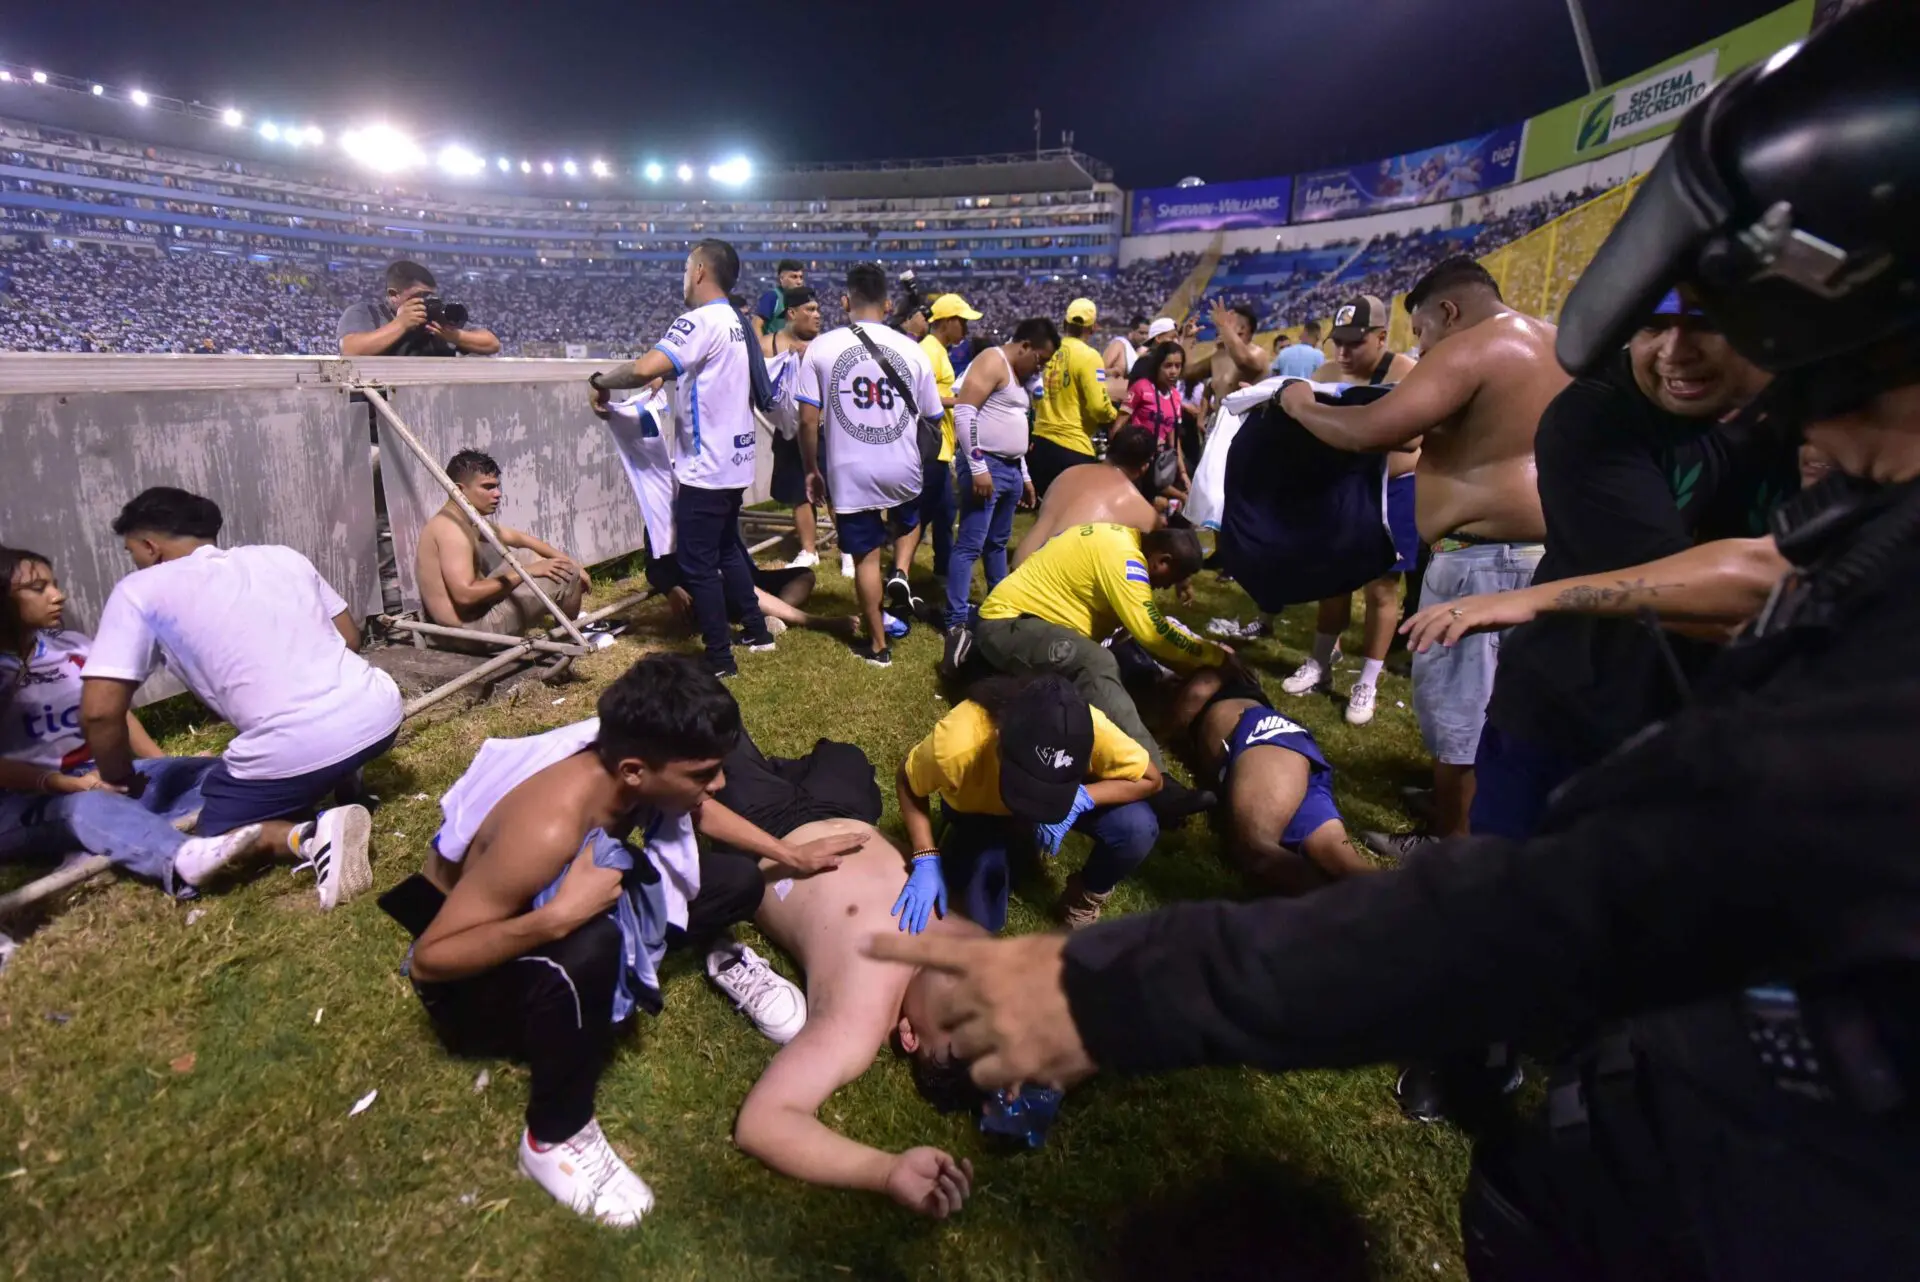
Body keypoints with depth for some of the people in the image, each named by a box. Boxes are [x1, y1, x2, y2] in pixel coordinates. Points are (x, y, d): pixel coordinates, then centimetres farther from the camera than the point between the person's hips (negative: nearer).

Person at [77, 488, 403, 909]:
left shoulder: (140, 590, 5)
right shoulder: (282, 555, 18)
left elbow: (100, 712, -1)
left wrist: (120, 780, 17)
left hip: (296, 750, -6)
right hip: (379, 712, 7)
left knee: (214, 835, 21)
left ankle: (310, 836, -8)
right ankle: (346, 784, 18)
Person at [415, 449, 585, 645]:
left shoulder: (462, 520, 11)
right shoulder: (451, 528, -21)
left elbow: (520, 538, 17)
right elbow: (465, 594, -30)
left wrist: (571, 561, 7)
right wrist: (526, 572, -23)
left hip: (475, 611, 11)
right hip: (471, 628, -11)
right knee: (565, 575, -11)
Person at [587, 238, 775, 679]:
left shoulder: (701, 322, -17)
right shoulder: (737, 324, 12)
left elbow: (645, 369, -28)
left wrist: (600, 381, -12)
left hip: (705, 467, -9)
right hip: (733, 462, 9)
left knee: (698, 565, 0)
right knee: (728, 548, 23)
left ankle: (719, 659, 7)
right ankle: (756, 630, 33)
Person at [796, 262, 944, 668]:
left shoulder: (822, 348, -4)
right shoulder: (910, 349, -2)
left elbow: (808, 420, -6)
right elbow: (932, 418, 4)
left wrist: (812, 469, 8)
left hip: (850, 473, -1)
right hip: (903, 469, 1)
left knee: (866, 557, 12)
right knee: (907, 525, 36)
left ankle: (878, 644, 20)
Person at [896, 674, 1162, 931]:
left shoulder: (1092, 729, -38)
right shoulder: (958, 742, -40)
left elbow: (1151, 779, -21)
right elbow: (907, 783, -19)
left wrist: (1083, 799, -38)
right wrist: (926, 860, -30)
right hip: (980, 810, 0)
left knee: (1138, 828, -25)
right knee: (982, 919, -15)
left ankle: (1085, 896, 6)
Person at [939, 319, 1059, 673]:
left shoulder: (1019, 375, 21)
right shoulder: (992, 362, -9)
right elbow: (964, 412, -20)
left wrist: (1025, 475, 24)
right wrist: (978, 467, -24)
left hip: (1011, 469, 10)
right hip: (987, 468, -10)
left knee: (997, 544, 18)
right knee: (970, 546, -12)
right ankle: (957, 624, -14)